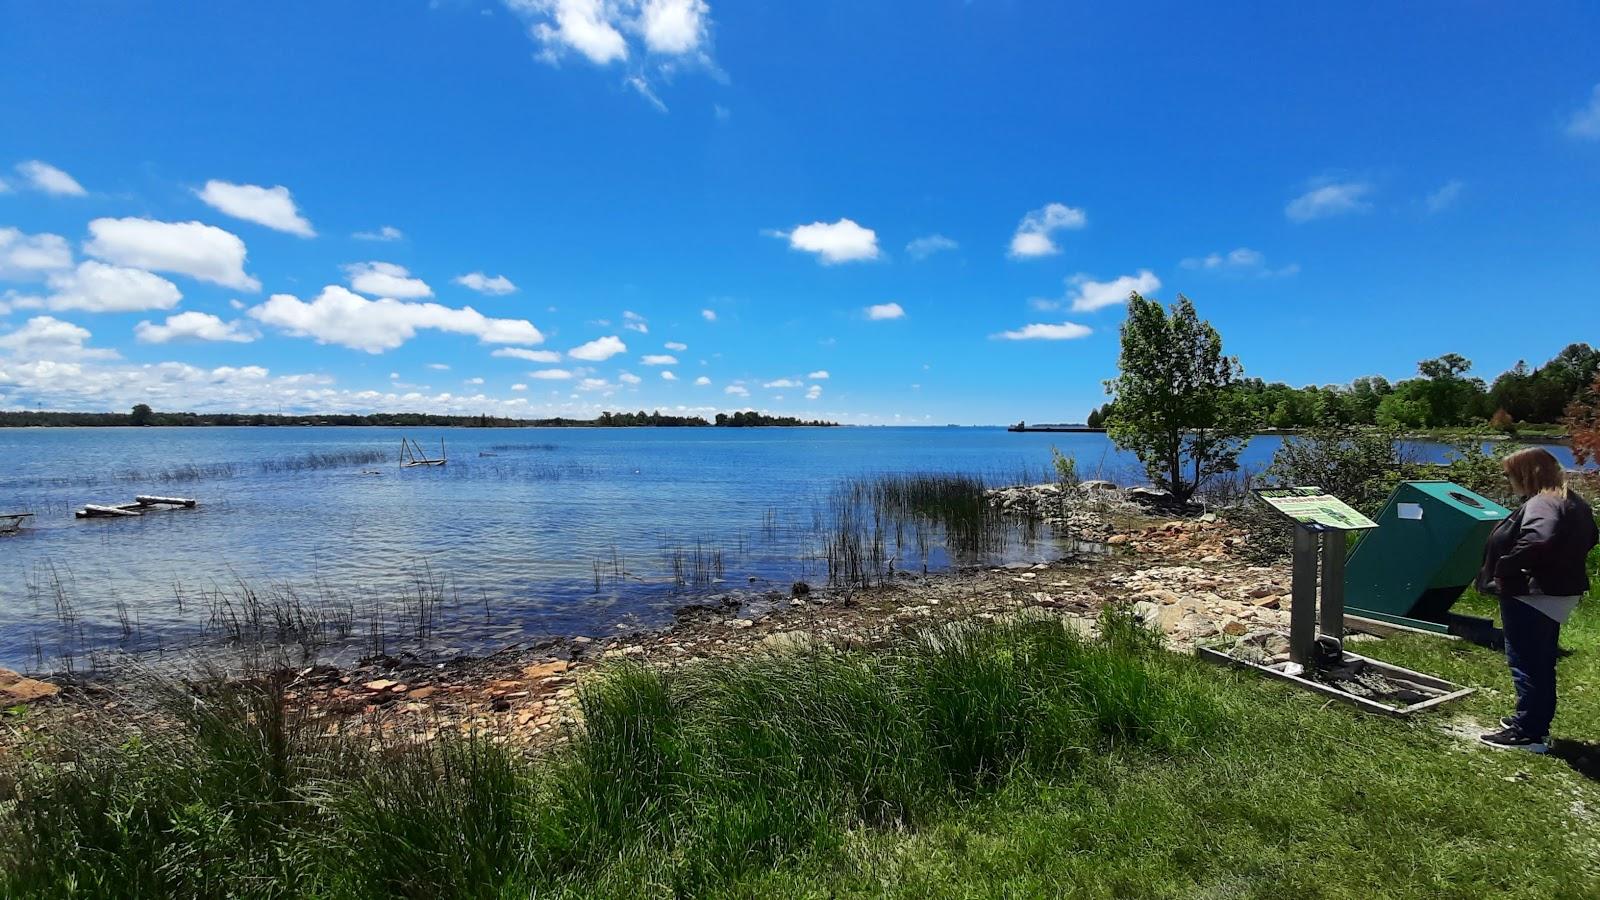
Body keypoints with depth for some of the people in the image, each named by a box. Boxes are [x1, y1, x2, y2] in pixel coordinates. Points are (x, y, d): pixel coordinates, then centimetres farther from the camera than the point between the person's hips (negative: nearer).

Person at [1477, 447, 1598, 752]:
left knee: (1525, 663, -1)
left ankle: (1528, 733, 8)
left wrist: (1503, 570, -29)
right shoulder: (1574, 503, 11)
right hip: (1557, 595, 10)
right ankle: (1538, 724, 32)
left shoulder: (1540, 505, -22)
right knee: (1542, 664, 20)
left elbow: (1537, 540, -40)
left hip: (1531, 597, -10)